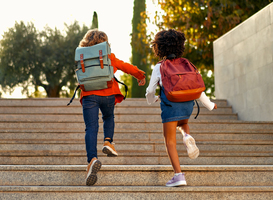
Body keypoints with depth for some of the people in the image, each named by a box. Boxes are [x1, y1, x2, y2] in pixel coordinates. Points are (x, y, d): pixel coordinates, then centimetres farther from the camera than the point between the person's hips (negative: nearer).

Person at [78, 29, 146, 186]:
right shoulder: (109, 57, 9)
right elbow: (125, 67, 19)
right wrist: (140, 75, 35)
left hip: (89, 95, 0)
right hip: (107, 94, 0)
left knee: (91, 128, -7)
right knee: (109, 118, 29)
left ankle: (92, 159, -27)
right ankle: (108, 141, 6)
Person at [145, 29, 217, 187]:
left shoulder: (159, 68, 1)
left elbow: (150, 91, 5)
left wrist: (152, 100, 29)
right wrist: (209, 105, 20)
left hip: (170, 106, -4)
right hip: (187, 104, 4)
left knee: (170, 141, 2)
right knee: (183, 123, 36)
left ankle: (179, 175, -10)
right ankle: (188, 137, 2)